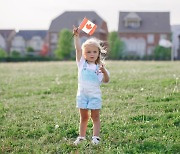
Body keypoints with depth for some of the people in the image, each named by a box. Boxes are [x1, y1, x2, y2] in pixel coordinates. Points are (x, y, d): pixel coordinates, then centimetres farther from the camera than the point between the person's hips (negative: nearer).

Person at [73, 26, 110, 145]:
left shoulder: (99, 67, 1)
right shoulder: (82, 63, 3)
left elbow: (106, 80, -7)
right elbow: (78, 49, -5)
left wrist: (104, 72, -27)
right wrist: (76, 36, -12)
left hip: (95, 95, -1)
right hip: (82, 94, 1)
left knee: (95, 117, 2)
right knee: (83, 117, 10)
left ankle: (96, 137, 5)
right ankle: (81, 137, 16)